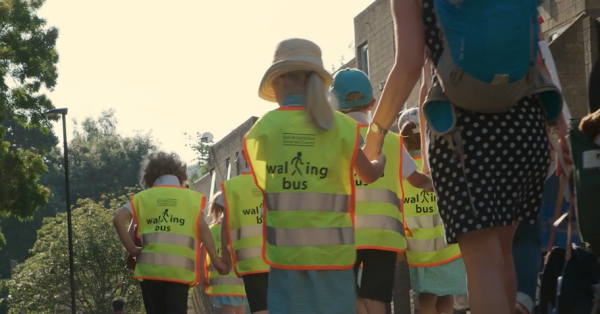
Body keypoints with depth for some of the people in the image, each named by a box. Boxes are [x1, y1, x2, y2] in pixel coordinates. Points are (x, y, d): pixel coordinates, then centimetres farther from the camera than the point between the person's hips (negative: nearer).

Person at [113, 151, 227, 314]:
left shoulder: (144, 196, 11)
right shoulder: (191, 196, 9)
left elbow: (118, 219, -2)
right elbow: (202, 228, -3)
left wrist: (131, 249, 4)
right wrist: (216, 261, 0)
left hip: (151, 267, 2)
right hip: (179, 269, -2)